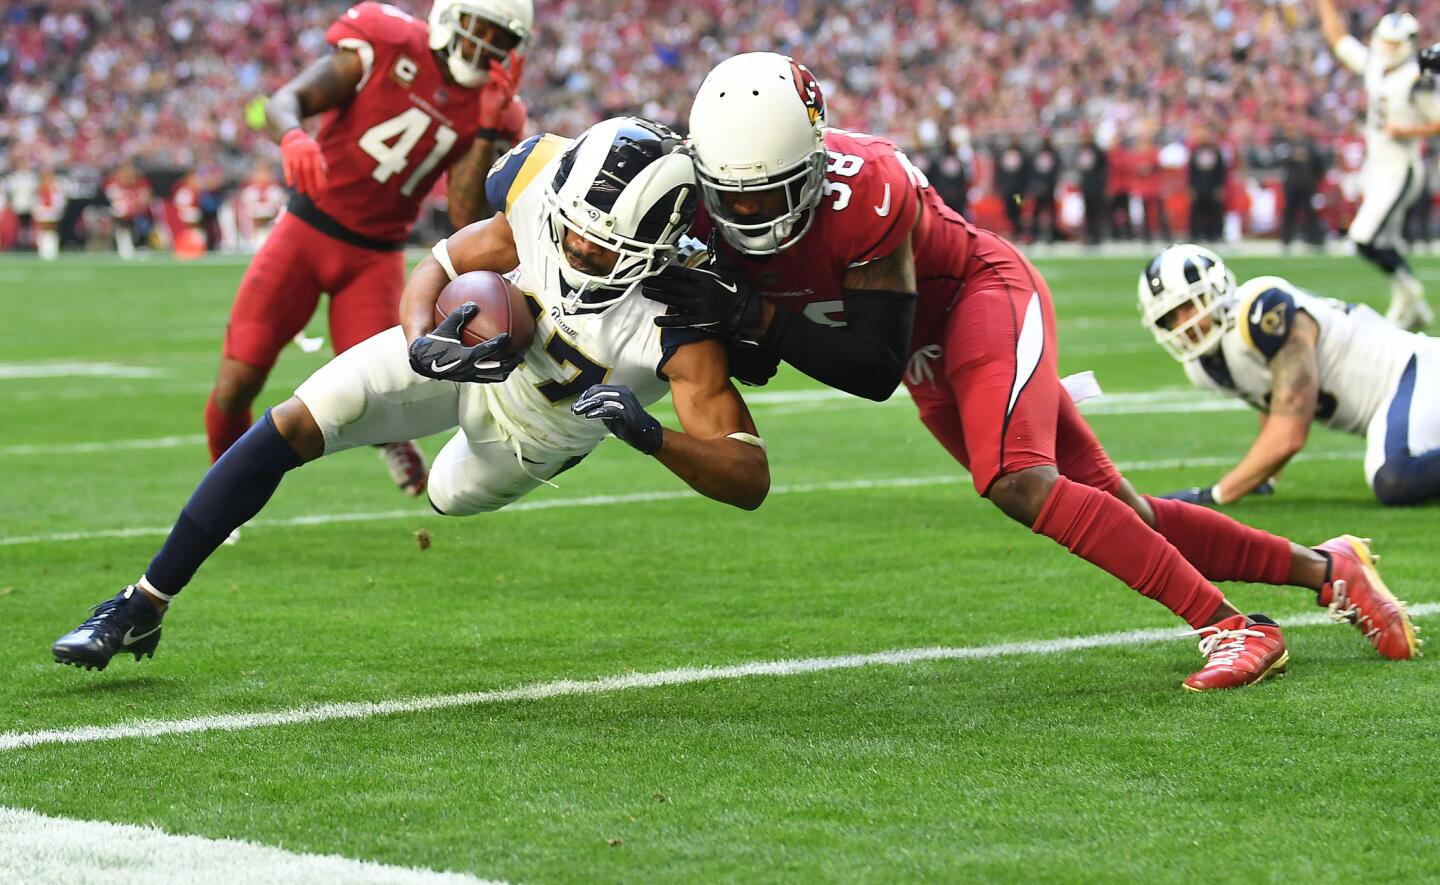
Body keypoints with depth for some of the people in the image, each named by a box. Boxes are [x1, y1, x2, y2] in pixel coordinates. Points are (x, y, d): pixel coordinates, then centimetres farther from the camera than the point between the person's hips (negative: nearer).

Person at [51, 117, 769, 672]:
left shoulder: (680, 325, -40)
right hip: (460, 351, 1)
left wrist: (651, 434, -59)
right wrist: (422, 345, -39)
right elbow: (436, 270, -16)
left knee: (453, 498, 29)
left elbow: (750, 478, -42)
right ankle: (140, 607, -4)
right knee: (290, 428, -16)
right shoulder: (538, 212, -33)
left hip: (535, 433, 0)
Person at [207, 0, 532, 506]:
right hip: (307, 233, -2)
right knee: (236, 384, -7)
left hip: (375, 257, 2)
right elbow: (285, 101, -19)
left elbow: (467, 221, -7)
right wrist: (294, 138, -43)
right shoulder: (386, 46, -11)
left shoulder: (482, 106, -1)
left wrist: (488, 133, -15)